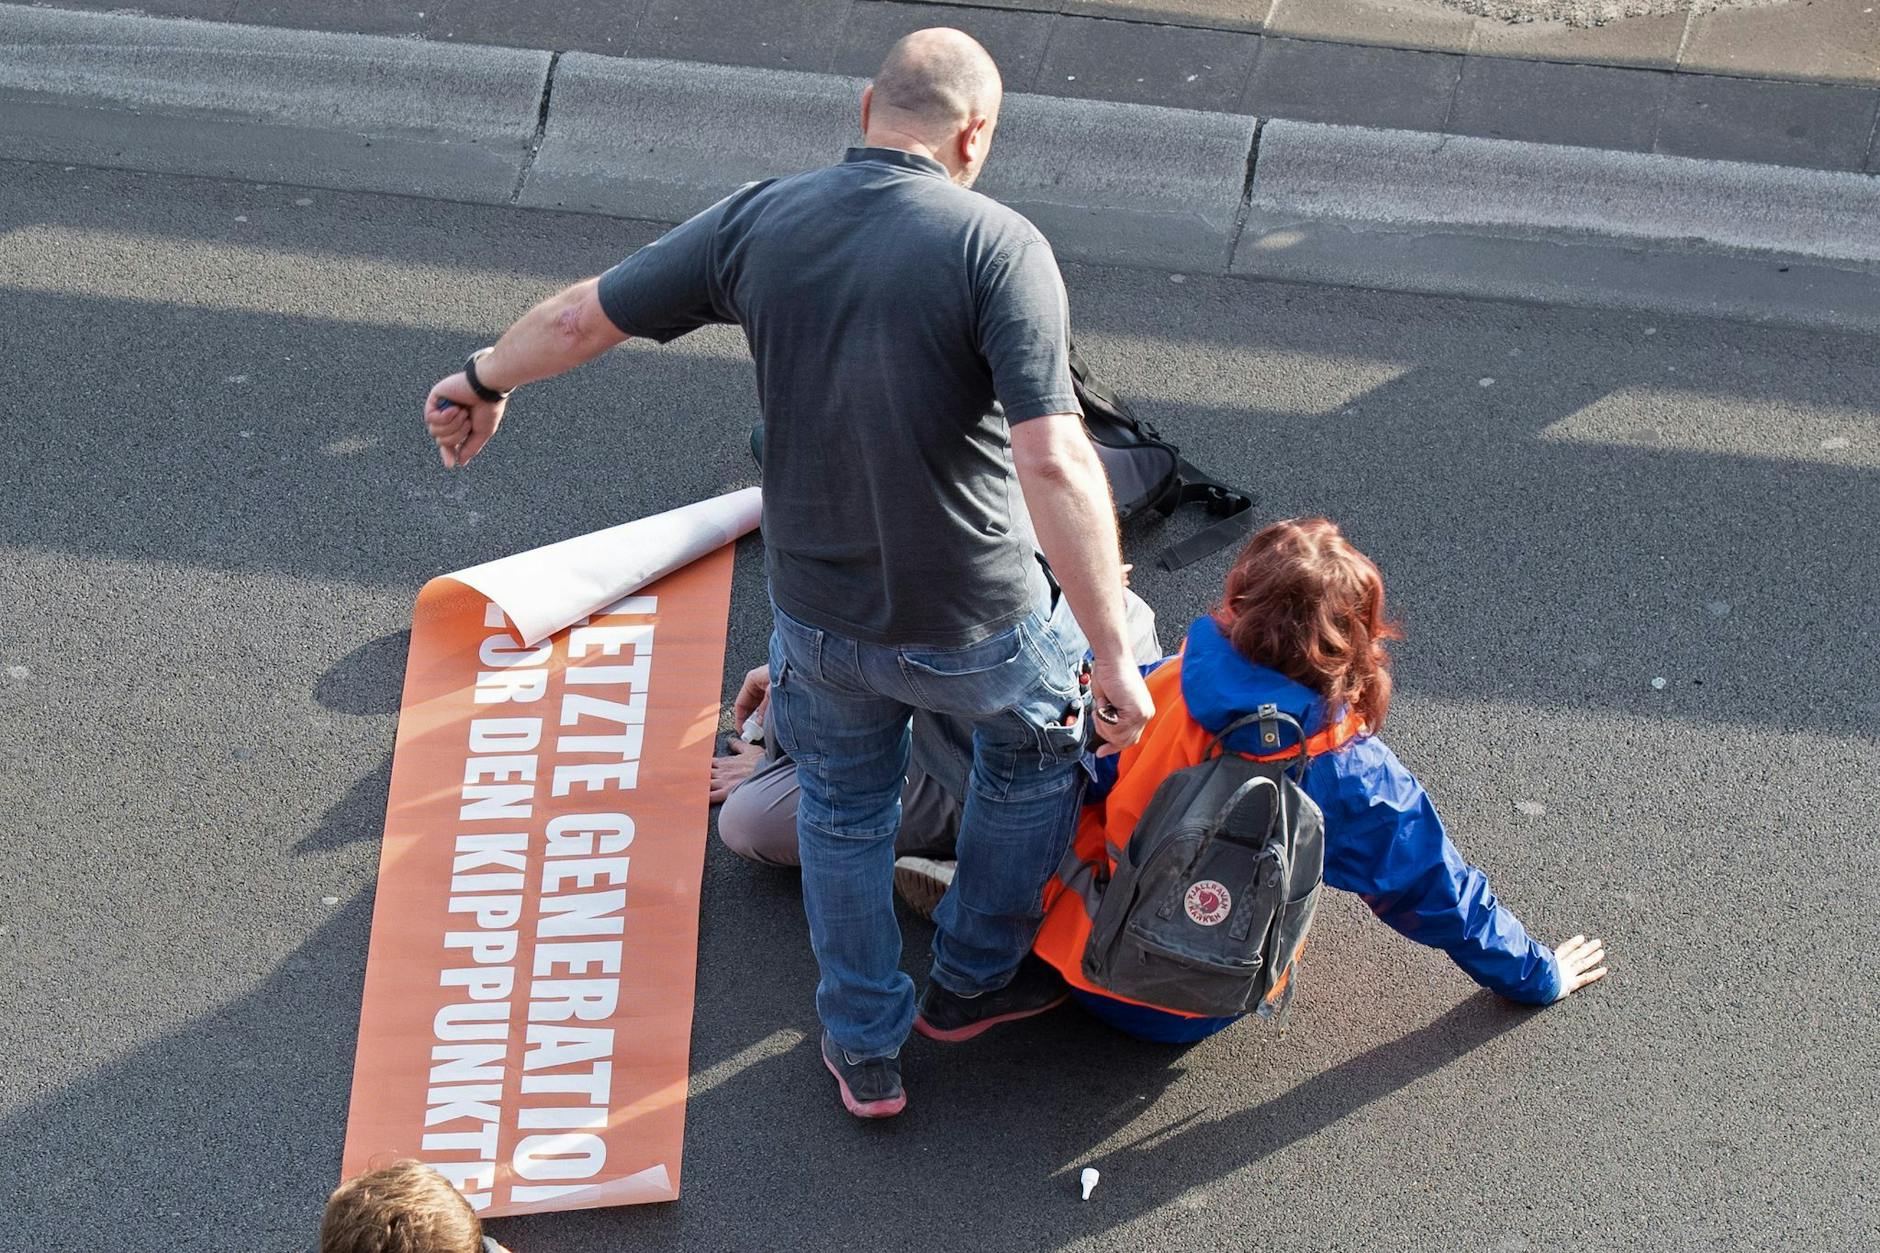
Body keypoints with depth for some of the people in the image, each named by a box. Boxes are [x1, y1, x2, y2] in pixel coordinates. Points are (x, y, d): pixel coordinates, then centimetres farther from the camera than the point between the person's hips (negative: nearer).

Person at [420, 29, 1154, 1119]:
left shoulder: (761, 222, -6)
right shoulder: (998, 244, -19)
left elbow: (582, 317, 4)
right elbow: (1055, 462, -27)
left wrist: (484, 383, 24)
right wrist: (1112, 651, -22)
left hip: (819, 614, 4)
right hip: (975, 625, -3)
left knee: (845, 809, 29)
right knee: (1038, 747, 29)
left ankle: (865, 1051, 42)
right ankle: (976, 977, 44)